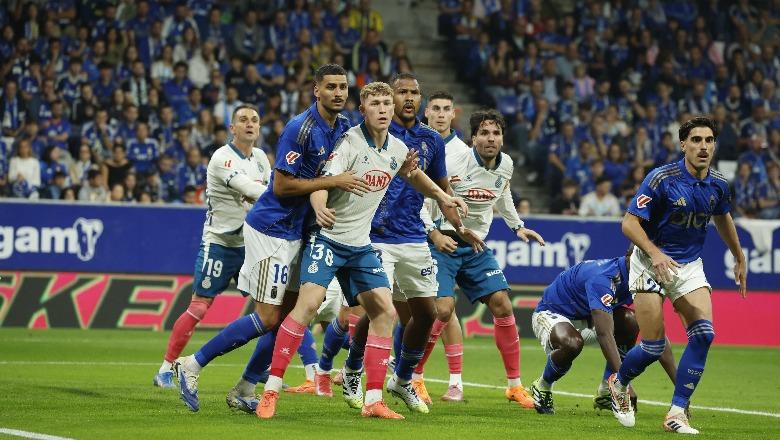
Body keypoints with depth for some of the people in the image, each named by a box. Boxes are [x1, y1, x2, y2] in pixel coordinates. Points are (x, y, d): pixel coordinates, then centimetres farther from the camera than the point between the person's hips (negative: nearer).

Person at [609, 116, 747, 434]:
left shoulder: (718, 185, -1)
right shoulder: (661, 179, -17)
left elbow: (723, 218, 21)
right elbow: (629, 223, -18)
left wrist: (739, 259, 27)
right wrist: (655, 253, -33)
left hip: (689, 265, 5)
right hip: (651, 262, -4)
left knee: (703, 333, -15)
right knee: (654, 345, -8)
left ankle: (677, 412, -9)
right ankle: (618, 383, 25)